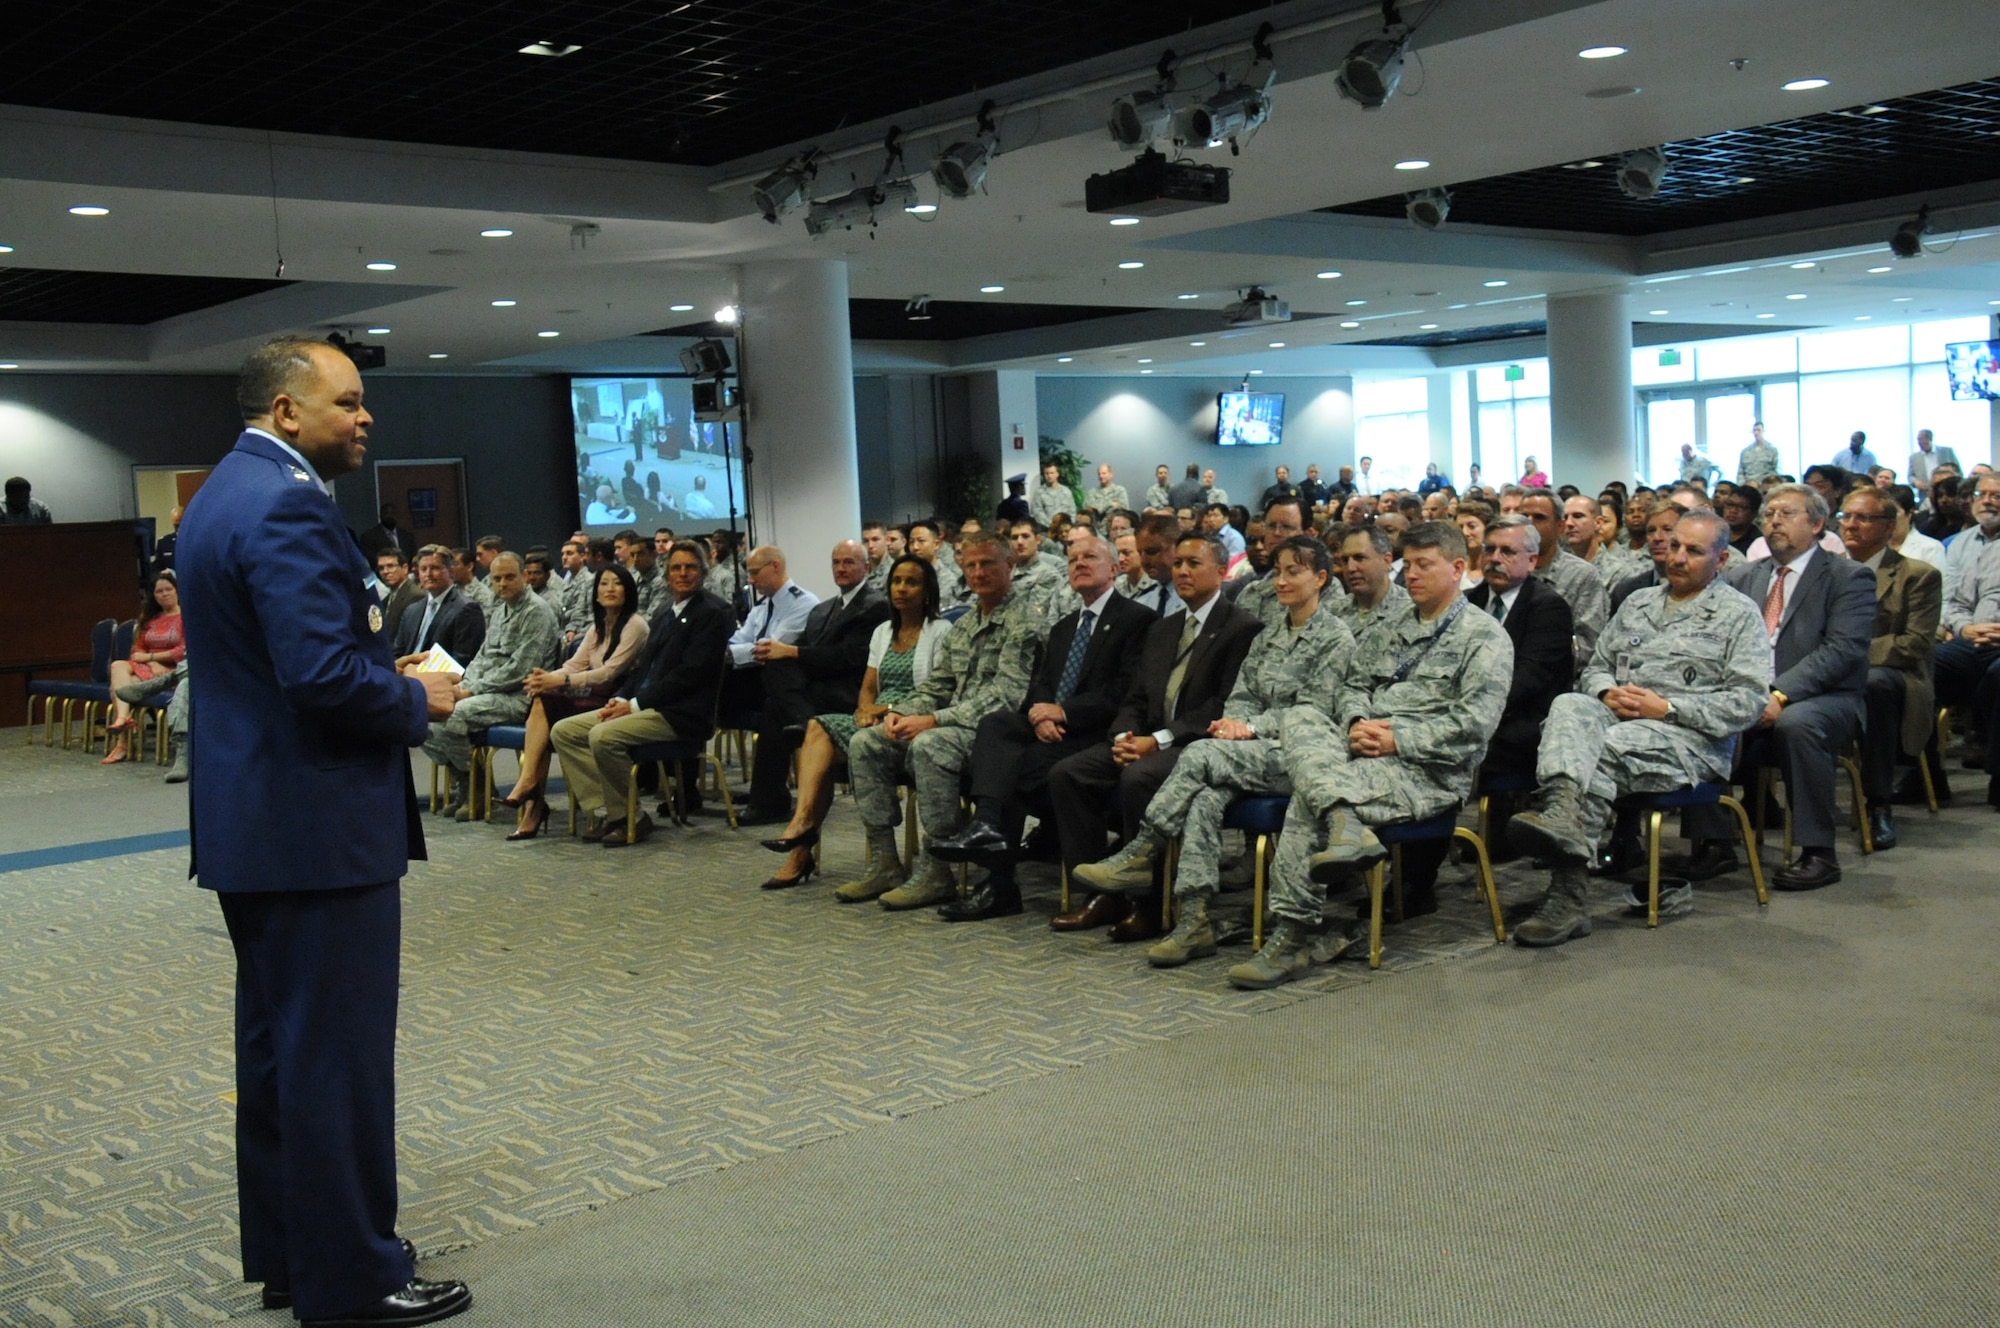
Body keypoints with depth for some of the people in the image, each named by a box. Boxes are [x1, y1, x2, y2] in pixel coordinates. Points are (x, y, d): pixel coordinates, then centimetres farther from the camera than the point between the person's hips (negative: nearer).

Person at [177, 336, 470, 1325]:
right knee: (338, 1055, -1)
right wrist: (417, 701, -9)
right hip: (318, 824, -11)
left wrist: (392, 685, 10)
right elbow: (325, 673, -27)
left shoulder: (225, 492, 14)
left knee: (279, 1047, 17)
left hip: (250, 820, 11)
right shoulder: (286, 505, -19)